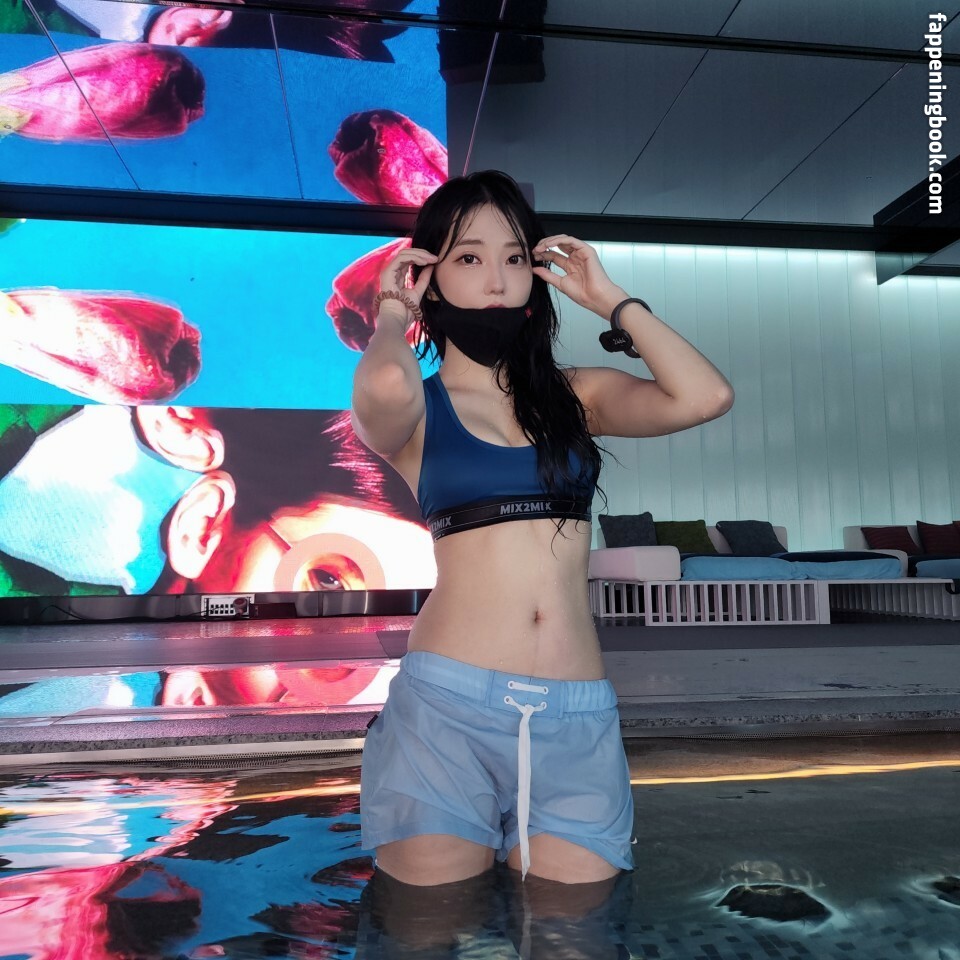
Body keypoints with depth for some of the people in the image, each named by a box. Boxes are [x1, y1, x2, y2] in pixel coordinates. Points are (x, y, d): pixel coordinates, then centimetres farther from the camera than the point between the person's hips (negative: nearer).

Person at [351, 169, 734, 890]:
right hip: (449, 706, -2)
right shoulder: (414, 409, 3)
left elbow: (704, 396, -6)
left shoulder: (576, 394, 12)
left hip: (579, 720, 3)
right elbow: (383, 383, -24)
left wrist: (609, 298, 5)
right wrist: (392, 314, -1)